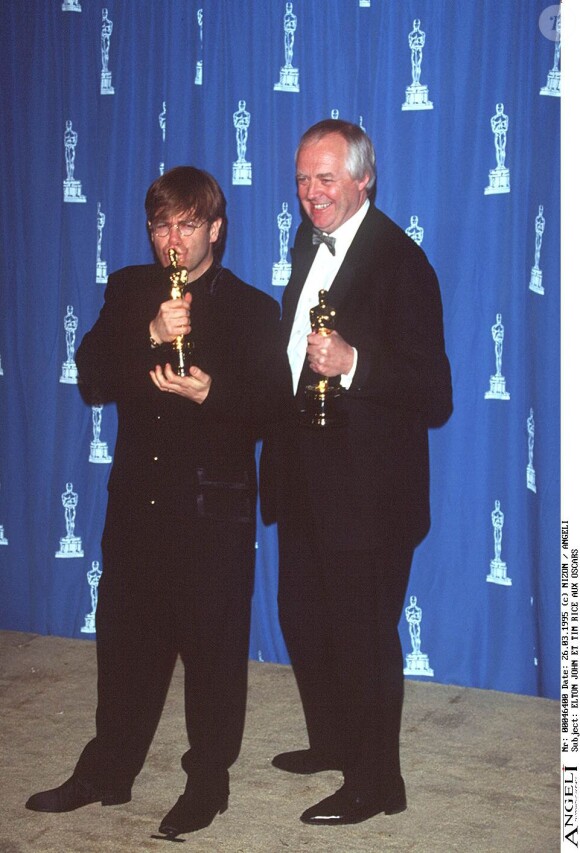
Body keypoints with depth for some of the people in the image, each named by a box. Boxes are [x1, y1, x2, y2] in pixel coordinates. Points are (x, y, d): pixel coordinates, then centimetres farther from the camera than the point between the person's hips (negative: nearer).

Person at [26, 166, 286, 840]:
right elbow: (91, 379, -3)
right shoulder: (127, 291, 8)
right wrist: (150, 336, -19)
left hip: (214, 505, -3)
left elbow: (265, 409, -7)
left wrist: (208, 392, -25)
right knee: (126, 638, 14)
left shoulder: (252, 309, -2)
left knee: (212, 644, 5)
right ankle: (108, 771, 31)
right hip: (136, 497, 4)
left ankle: (208, 780, 23)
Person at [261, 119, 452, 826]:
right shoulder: (311, 243, 10)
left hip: (367, 490, -9)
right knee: (302, 617, 21)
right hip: (305, 476, 9)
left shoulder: (400, 263, -17)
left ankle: (375, 782, 22)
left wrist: (352, 364, -33)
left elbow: (433, 396, -21)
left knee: (363, 635, 3)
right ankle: (332, 742, 42)